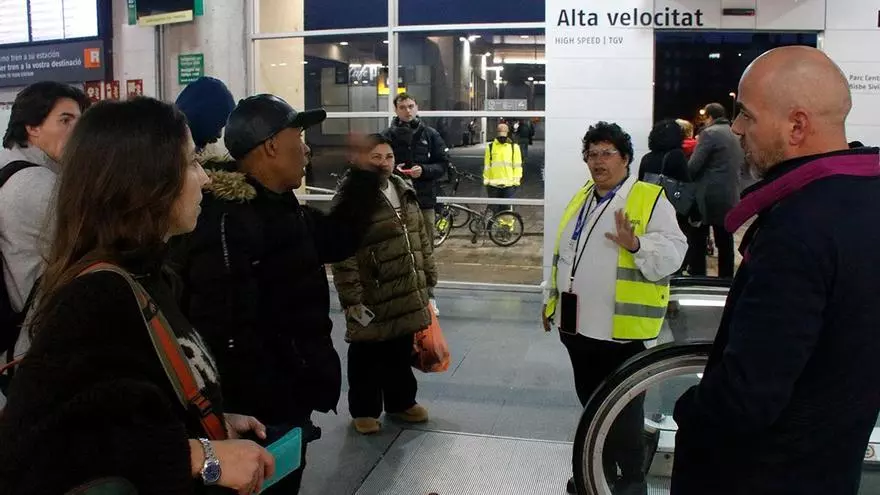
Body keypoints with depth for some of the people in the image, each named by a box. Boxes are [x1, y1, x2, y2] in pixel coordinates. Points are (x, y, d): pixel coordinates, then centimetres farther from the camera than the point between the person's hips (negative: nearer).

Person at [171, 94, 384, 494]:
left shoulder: (280, 206, 9)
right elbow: (226, 332, -29)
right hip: (261, 415, -10)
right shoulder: (226, 220, -24)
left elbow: (337, 240, 24)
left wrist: (365, 176, 17)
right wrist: (259, 416, -26)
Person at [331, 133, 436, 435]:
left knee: (402, 352, 19)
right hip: (373, 297, -7)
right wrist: (352, 299, -20)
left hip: (407, 294, 7)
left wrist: (428, 277, 15)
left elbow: (421, 238, 17)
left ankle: (401, 402, 36)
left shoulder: (404, 192, 9)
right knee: (367, 357, 9)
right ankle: (364, 410, 25)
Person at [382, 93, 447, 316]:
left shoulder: (430, 134, 5)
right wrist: (392, 170, -13)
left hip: (424, 199, 0)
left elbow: (443, 164, 5)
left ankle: (428, 296, 17)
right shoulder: (388, 136, 4)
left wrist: (424, 170, -13)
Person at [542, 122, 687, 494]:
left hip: (619, 327, -7)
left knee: (622, 409, 4)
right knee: (591, 401, 19)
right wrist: (553, 300, 20)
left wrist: (636, 244, -34)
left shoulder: (651, 199, -9)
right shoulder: (581, 199, 13)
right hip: (577, 322, 7)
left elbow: (672, 253, -18)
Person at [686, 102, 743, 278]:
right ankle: (726, 280, 16)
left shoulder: (709, 133, -9)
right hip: (730, 197, 7)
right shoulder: (735, 135, 13)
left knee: (697, 241, 1)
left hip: (708, 196, -7)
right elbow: (740, 164, 16)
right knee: (725, 241, 11)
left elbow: (693, 165, -13)